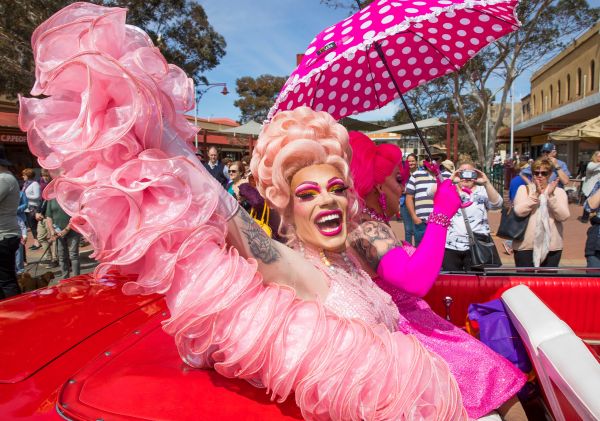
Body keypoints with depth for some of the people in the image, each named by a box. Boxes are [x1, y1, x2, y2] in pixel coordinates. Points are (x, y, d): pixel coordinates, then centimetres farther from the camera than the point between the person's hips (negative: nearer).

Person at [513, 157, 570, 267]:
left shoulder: (559, 191, 6)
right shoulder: (524, 189, 2)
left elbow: (563, 216, -9)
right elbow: (519, 211, -14)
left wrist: (550, 195, -17)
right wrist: (536, 194, -19)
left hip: (551, 246, 2)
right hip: (525, 245, -1)